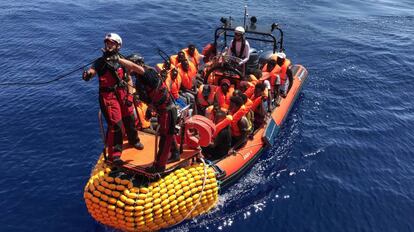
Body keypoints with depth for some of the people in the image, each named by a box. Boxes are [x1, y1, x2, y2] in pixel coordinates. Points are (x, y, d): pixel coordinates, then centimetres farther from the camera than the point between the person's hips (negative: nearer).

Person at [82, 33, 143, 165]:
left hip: (122, 94, 4)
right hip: (108, 96, -4)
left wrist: (129, 94, 6)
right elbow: (92, 71, -17)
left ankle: (133, 140, 46)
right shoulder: (101, 61, -3)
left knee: (129, 119, 17)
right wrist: (87, 75, -41)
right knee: (116, 124, -9)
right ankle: (114, 154, 3)